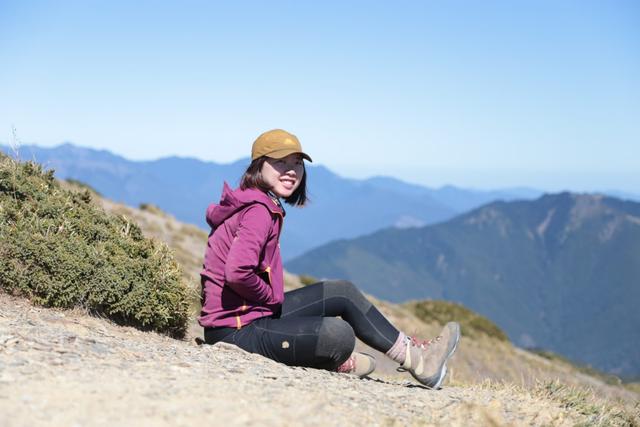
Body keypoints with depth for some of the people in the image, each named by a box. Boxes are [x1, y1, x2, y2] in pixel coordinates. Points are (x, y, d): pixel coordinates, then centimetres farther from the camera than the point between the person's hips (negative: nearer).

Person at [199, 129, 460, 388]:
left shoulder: (263, 206, 12)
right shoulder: (259, 211, -19)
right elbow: (237, 273, -32)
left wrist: (274, 300, 9)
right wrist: (271, 298, -14)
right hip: (237, 330, -11)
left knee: (343, 293, 11)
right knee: (339, 334, -26)